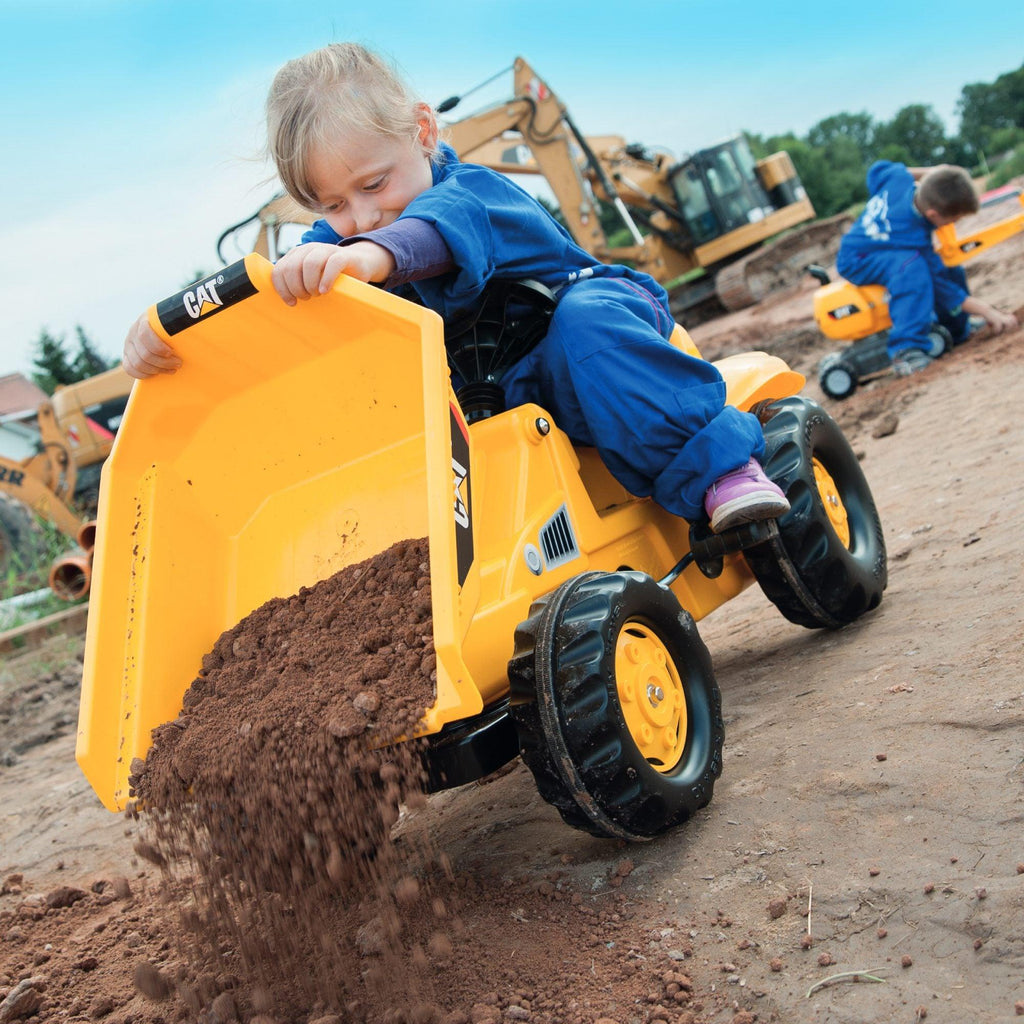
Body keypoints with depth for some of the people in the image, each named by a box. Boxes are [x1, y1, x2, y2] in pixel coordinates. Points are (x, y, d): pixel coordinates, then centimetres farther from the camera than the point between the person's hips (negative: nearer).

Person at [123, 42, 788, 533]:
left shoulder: (471, 191, -21)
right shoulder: (337, 242, 0)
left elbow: (445, 228, -45)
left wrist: (368, 257, -68)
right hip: (478, 411, 6)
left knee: (588, 317, -38)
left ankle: (719, 463, -35)